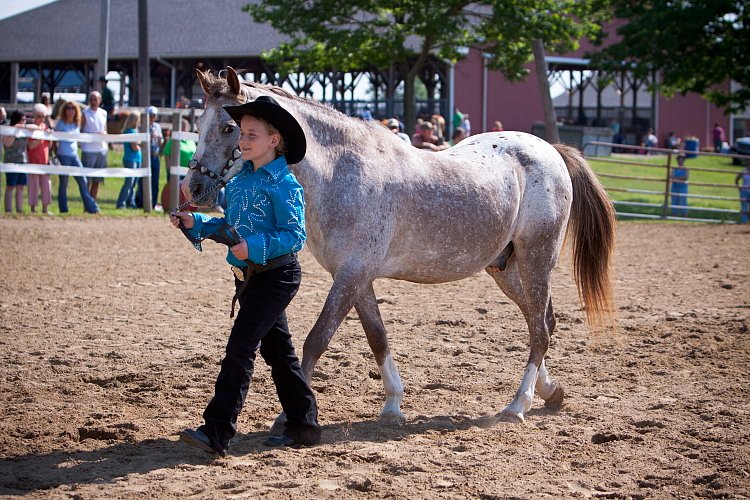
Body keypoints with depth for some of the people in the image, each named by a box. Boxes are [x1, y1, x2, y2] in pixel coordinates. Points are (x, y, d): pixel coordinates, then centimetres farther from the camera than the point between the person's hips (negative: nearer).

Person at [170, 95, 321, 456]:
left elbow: (294, 235, -20)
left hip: (275, 276, -9)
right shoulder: (238, 181, 10)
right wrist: (194, 224, 4)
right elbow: (231, 226, 17)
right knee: (277, 349, 15)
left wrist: (254, 247, -32)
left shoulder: (284, 184, -15)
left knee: (240, 347, -14)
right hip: (247, 276, 9)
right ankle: (303, 425, 25)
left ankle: (217, 432, -17)